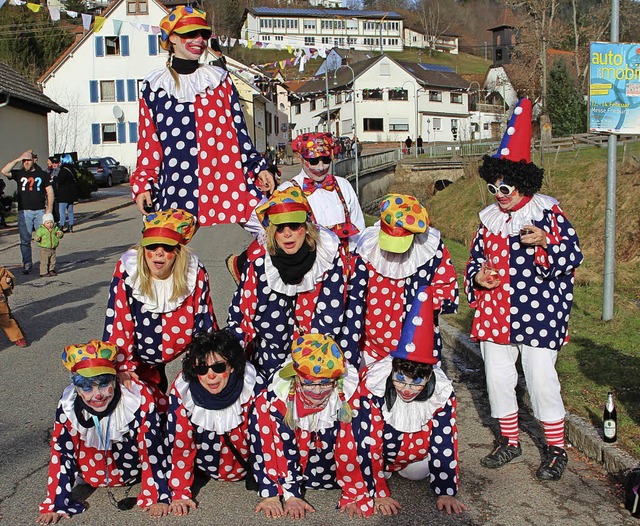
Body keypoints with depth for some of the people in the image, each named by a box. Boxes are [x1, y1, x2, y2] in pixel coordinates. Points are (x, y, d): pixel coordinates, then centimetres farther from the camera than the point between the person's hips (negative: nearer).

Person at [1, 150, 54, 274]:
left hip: (40, 210, -1)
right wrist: (18, 159, -7)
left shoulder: (42, 174, 9)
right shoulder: (19, 174, 9)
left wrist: (49, 208, -2)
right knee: (25, 240, 2)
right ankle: (27, 264, 9)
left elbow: (50, 192, 8)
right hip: (24, 212, 1)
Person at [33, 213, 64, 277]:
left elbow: (59, 236, 13)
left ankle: (51, 270, 32)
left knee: (52, 261, 16)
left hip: (53, 249, 5)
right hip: (44, 249, -5)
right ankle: (44, 272, 6)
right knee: (44, 261, -3)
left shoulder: (55, 228, 3)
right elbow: (36, 236, -7)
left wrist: (60, 234, -10)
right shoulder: (41, 230, -10)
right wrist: (37, 239, -30)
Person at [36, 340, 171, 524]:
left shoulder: (140, 399, -33)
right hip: (96, 477, 2)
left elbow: (151, 449, -28)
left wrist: (157, 497, -26)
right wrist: (56, 505, -14)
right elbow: (61, 454, -15)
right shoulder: (69, 407, -24)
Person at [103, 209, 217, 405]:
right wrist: (122, 367, -21)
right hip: (140, 359, -1)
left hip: (182, 349, 1)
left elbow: (206, 324, -10)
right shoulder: (127, 271, -20)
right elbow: (117, 322, -17)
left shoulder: (195, 274, -17)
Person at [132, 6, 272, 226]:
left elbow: (238, 130, 13)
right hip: (177, 190, -1)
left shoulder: (220, 79, 14)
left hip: (226, 181, 1)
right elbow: (148, 143, 10)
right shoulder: (154, 87, 10)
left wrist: (257, 168, 7)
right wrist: (143, 184, 2)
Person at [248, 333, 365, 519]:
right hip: (293, 462, -1)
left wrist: (352, 495, -18)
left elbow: (351, 448, -22)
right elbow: (284, 449, -20)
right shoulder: (278, 398, -27)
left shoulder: (349, 396, -29)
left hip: (331, 471, 2)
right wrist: (291, 496, -20)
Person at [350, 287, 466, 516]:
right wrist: (379, 493, -28)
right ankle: (382, 468, 10)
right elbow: (369, 441, -30)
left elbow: (444, 443, -18)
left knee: (419, 472, -15)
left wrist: (445, 493, -18)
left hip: (415, 452, 3)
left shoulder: (442, 392, -26)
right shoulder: (372, 385, -33)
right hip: (379, 442, -3)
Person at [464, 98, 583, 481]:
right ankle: (510, 443, 28)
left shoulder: (548, 213, -5)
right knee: (498, 378, 11)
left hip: (538, 313, -5)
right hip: (495, 313, 6)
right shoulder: (490, 219, 10)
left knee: (541, 379, -4)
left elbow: (573, 258, -8)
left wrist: (545, 244, -25)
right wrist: (477, 276, -1)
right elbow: (476, 258, 20)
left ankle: (557, 449, 16)